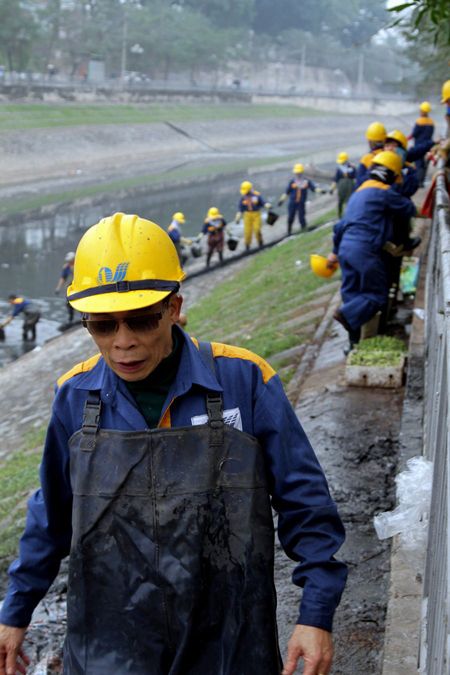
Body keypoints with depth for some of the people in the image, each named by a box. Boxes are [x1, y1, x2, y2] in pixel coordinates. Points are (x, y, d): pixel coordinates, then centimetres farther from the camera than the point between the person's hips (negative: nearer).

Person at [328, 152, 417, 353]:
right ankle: (346, 314, -19)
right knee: (377, 295, 0)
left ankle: (354, 341, 16)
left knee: (352, 294, 13)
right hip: (365, 251, -9)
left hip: (345, 246, 9)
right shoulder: (385, 192, -6)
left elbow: (341, 224, 25)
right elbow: (409, 210, 3)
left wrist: (335, 251, 33)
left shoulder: (358, 193, 21)